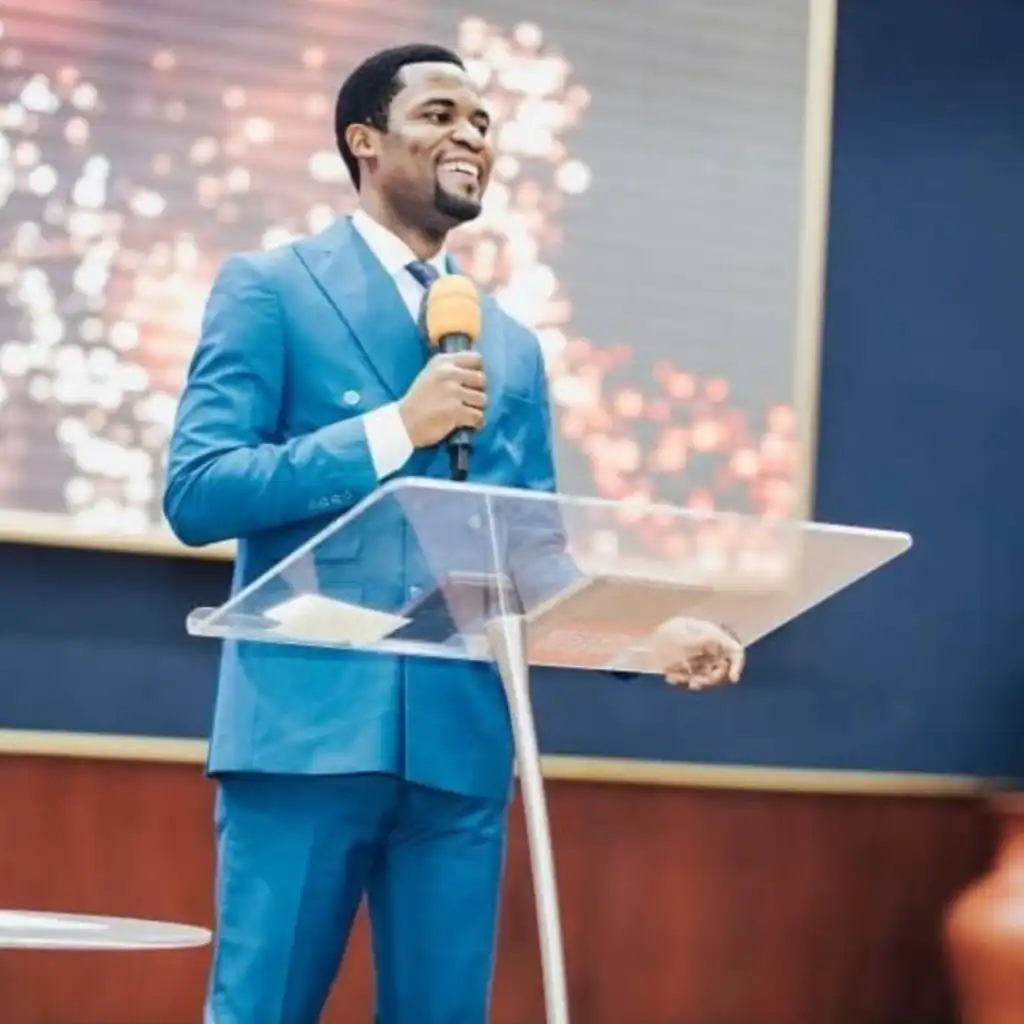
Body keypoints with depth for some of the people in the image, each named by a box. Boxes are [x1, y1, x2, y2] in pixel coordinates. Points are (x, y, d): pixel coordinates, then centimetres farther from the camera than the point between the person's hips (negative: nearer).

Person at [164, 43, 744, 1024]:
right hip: (309, 724, -5)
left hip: (460, 740, 5)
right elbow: (194, 492, -8)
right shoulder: (268, 287, 2)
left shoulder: (511, 347, 18)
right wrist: (394, 428, -12)